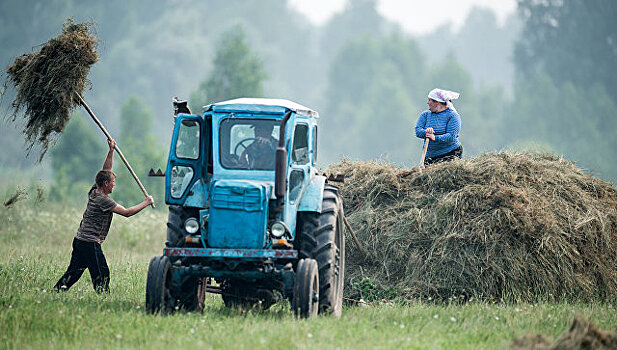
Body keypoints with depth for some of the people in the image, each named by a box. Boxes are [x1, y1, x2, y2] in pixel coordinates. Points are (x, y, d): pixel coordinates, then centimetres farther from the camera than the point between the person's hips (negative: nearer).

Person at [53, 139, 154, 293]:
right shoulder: (103, 200, -16)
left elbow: (106, 170, 19)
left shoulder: (94, 191, 9)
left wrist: (111, 150, 13)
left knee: (74, 272, 11)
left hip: (79, 240, 9)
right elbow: (126, 212, -15)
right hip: (90, 244, -9)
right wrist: (145, 203, -4)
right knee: (101, 275, -7)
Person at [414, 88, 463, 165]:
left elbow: (451, 136, -15)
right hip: (430, 155, 4)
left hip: (451, 153, -4)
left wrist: (435, 138, -29)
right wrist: (426, 132, -24)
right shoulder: (425, 115, 11)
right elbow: (418, 131, -1)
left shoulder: (452, 115, -4)